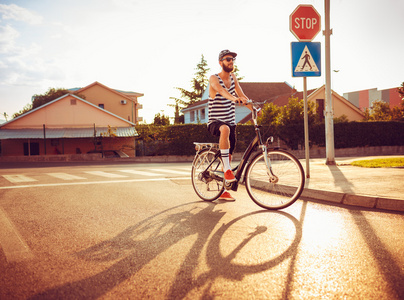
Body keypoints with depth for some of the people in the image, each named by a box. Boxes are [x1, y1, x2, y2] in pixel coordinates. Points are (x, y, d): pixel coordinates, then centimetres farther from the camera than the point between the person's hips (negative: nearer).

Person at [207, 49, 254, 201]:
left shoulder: (233, 77, 10)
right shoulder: (214, 79, -10)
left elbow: (241, 95, 1)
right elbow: (221, 90, -32)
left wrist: (254, 108, -16)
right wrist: (234, 98, -52)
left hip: (230, 122, 7)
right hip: (215, 122, -6)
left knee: (228, 155, 7)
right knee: (225, 129, -41)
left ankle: (223, 190, 20)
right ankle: (227, 170, -36)